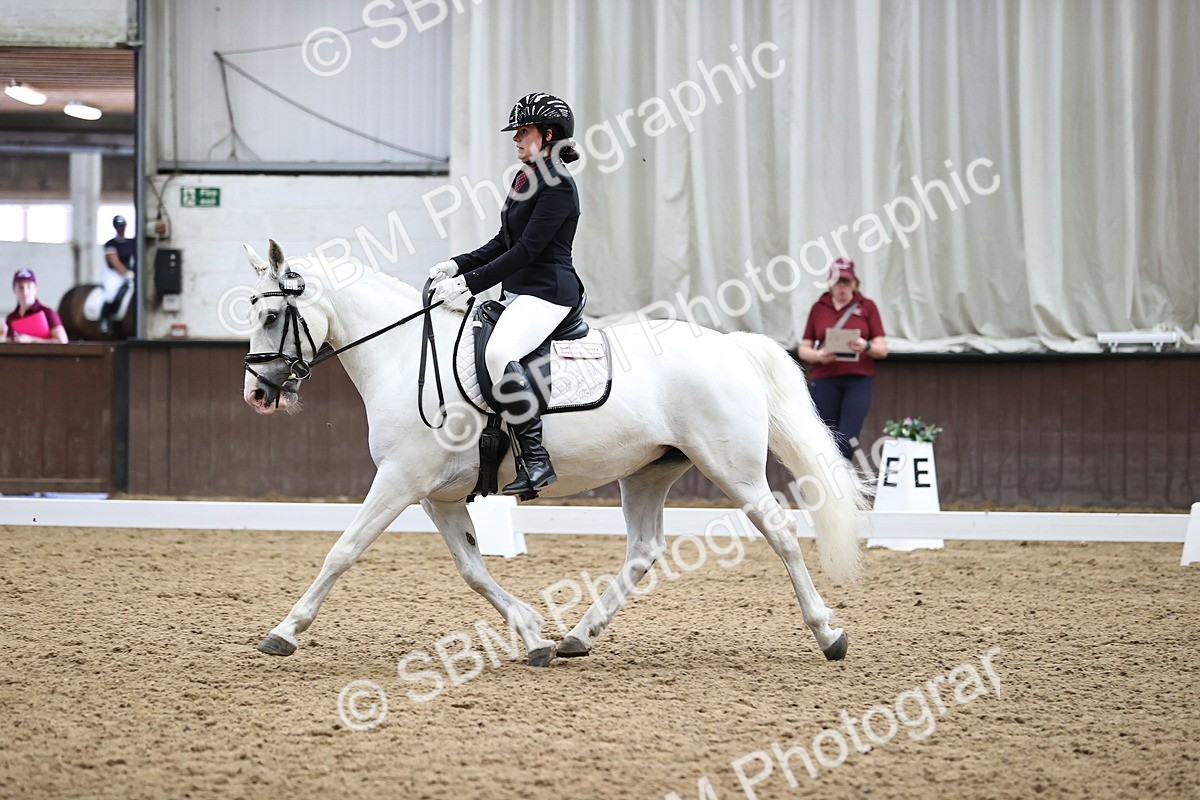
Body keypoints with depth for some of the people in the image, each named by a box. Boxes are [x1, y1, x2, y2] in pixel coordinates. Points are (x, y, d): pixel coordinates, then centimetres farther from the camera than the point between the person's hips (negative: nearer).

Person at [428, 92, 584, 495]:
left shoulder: (557, 185, -13)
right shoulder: (525, 178, 16)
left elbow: (527, 250, -19)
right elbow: (504, 243, 21)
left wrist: (470, 282, -20)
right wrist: (457, 265, 7)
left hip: (547, 292, -11)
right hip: (519, 293, 11)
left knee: (499, 352, -35)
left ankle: (535, 459, -32)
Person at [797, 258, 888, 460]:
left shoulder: (867, 307, 8)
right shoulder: (818, 308, 11)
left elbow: (882, 349, 4)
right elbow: (803, 349, 11)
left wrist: (866, 347, -18)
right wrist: (818, 356, -12)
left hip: (858, 380, -1)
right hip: (824, 380, 1)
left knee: (846, 440, -13)